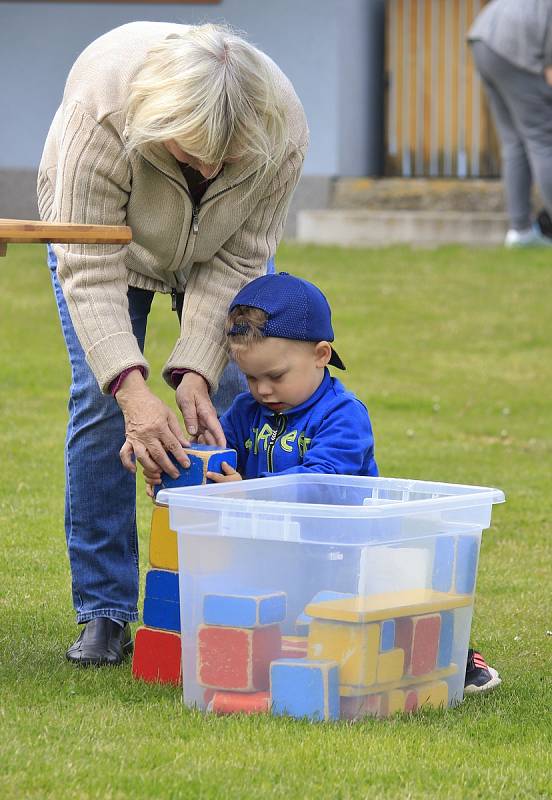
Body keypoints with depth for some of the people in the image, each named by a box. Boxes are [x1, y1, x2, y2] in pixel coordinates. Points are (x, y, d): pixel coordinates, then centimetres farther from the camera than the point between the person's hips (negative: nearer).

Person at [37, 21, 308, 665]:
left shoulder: (283, 130, -35)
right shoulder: (101, 115, -43)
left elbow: (237, 262, -25)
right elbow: (90, 273, -40)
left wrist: (195, 372, -34)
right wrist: (132, 390, -49)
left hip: (217, 245, 2)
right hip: (97, 228, -2)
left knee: (233, 402, -8)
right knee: (101, 398, -12)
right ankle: (104, 612, -6)